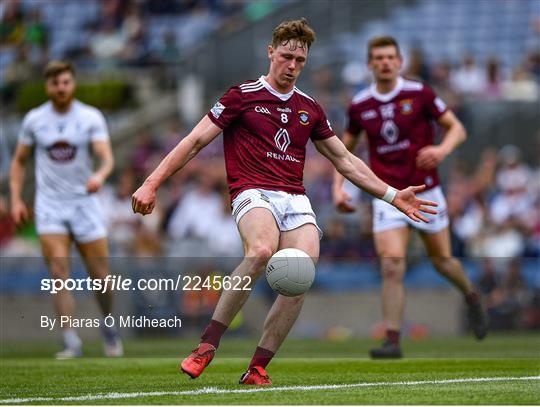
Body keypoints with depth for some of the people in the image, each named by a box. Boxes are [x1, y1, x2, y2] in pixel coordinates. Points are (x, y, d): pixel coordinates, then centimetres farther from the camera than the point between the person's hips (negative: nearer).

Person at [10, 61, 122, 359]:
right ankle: (71, 342, -14)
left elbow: (107, 158, -14)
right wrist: (15, 199, 3)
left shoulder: (92, 118, -3)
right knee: (59, 275, -14)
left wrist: (100, 175, -36)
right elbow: (19, 161, 14)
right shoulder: (34, 119, 3)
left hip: (85, 203, 0)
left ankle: (108, 329, 30)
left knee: (100, 276, 3)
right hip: (49, 207, 1)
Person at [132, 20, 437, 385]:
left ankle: (258, 368, -11)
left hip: (296, 201, 5)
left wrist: (393, 195, 21)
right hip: (253, 193, -5)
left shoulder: (310, 109, 19)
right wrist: (152, 184, -5)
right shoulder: (242, 96, 6)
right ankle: (207, 346, -31)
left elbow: (345, 161, 26)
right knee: (262, 251, -37)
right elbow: (195, 141, 4)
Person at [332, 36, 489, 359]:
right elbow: (346, 147, 16)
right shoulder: (360, 105, 1)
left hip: (425, 191, -1)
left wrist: (443, 149, -24)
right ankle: (393, 341, -13)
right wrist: (338, 186, 3)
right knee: (392, 266, -15)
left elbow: (457, 128, -3)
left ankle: (472, 297, 45)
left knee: (443, 261, 12)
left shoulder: (419, 93, -6)